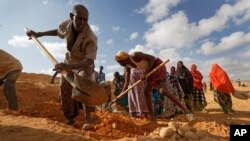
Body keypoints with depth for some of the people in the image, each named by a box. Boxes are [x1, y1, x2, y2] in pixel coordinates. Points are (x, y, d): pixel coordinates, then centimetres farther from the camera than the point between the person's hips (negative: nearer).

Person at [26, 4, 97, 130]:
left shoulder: (91, 38, -34)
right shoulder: (66, 25, -17)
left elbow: (89, 61, -41)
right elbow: (57, 31, 9)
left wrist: (68, 66, -53)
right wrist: (39, 34, 8)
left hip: (84, 64, -5)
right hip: (69, 61, 5)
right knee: (65, 88, 3)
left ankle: (87, 118, -25)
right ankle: (70, 117, 18)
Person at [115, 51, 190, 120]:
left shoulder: (135, 56, -24)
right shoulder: (127, 67, -1)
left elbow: (152, 58, -23)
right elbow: (126, 83, -1)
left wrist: (145, 73, -31)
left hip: (157, 65, -8)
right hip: (150, 70, 9)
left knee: (163, 91, -19)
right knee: (147, 91, 1)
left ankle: (184, 108, -4)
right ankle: (152, 116, 9)